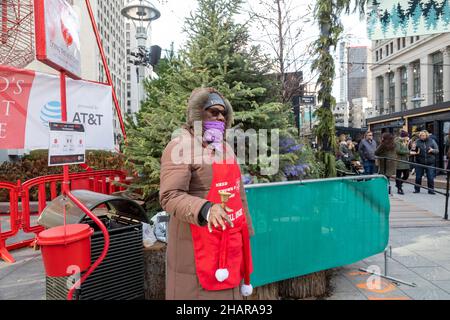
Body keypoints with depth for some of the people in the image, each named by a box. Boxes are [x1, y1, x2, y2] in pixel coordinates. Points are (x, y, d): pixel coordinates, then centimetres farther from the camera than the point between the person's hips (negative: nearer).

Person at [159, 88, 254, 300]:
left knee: (228, 291, 19)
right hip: (196, 246, -7)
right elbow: (169, 196, -21)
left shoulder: (226, 148, 12)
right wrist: (205, 210, -36)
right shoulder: (181, 146, -12)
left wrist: (245, 230, 18)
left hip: (228, 243, 7)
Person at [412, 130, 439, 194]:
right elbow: (413, 151, 5)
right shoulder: (417, 141, 1)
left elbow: (437, 150, 6)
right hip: (419, 163, 0)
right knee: (418, 177, 5)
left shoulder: (432, 141, 3)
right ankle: (417, 189, 17)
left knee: (430, 177, 3)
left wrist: (432, 150, -15)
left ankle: (431, 190, 14)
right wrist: (414, 152, -18)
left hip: (430, 163, 0)